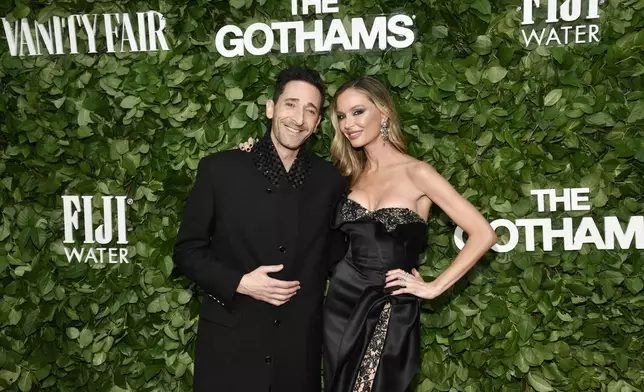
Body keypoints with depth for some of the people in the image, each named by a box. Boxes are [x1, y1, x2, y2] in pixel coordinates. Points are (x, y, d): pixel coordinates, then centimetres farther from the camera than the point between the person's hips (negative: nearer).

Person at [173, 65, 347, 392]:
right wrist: (239, 283, -13)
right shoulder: (219, 169, -5)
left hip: (299, 347, 2)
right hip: (229, 344, -1)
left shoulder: (330, 180, 0)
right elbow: (187, 250, -2)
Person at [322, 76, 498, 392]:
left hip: (390, 311, -5)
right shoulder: (353, 173, 7)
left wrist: (435, 287, -12)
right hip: (343, 301, 5)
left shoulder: (416, 173, -10)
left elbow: (483, 234, -13)